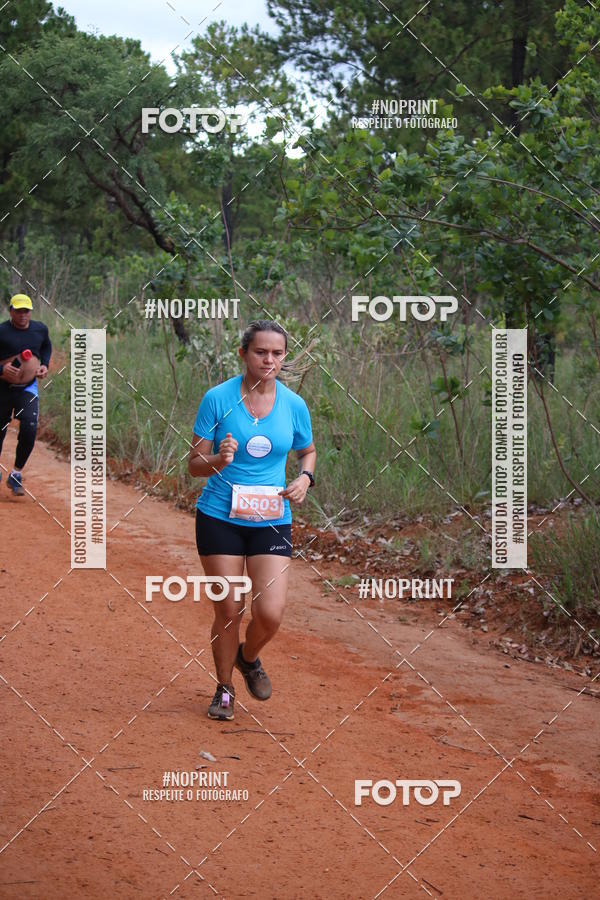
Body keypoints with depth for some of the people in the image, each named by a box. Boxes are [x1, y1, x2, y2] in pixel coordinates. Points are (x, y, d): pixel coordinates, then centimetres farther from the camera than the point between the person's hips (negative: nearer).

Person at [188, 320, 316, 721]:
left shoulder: (294, 405, -2)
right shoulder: (218, 398, -9)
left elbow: (308, 451, 18)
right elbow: (195, 464, -5)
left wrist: (305, 478, -3)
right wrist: (218, 460, -27)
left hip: (272, 521, 2)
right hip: (220, 518, -1)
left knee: (270, 614, -9)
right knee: (228, 610, 2)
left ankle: (248, 658, 26)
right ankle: (224, 689, 26)